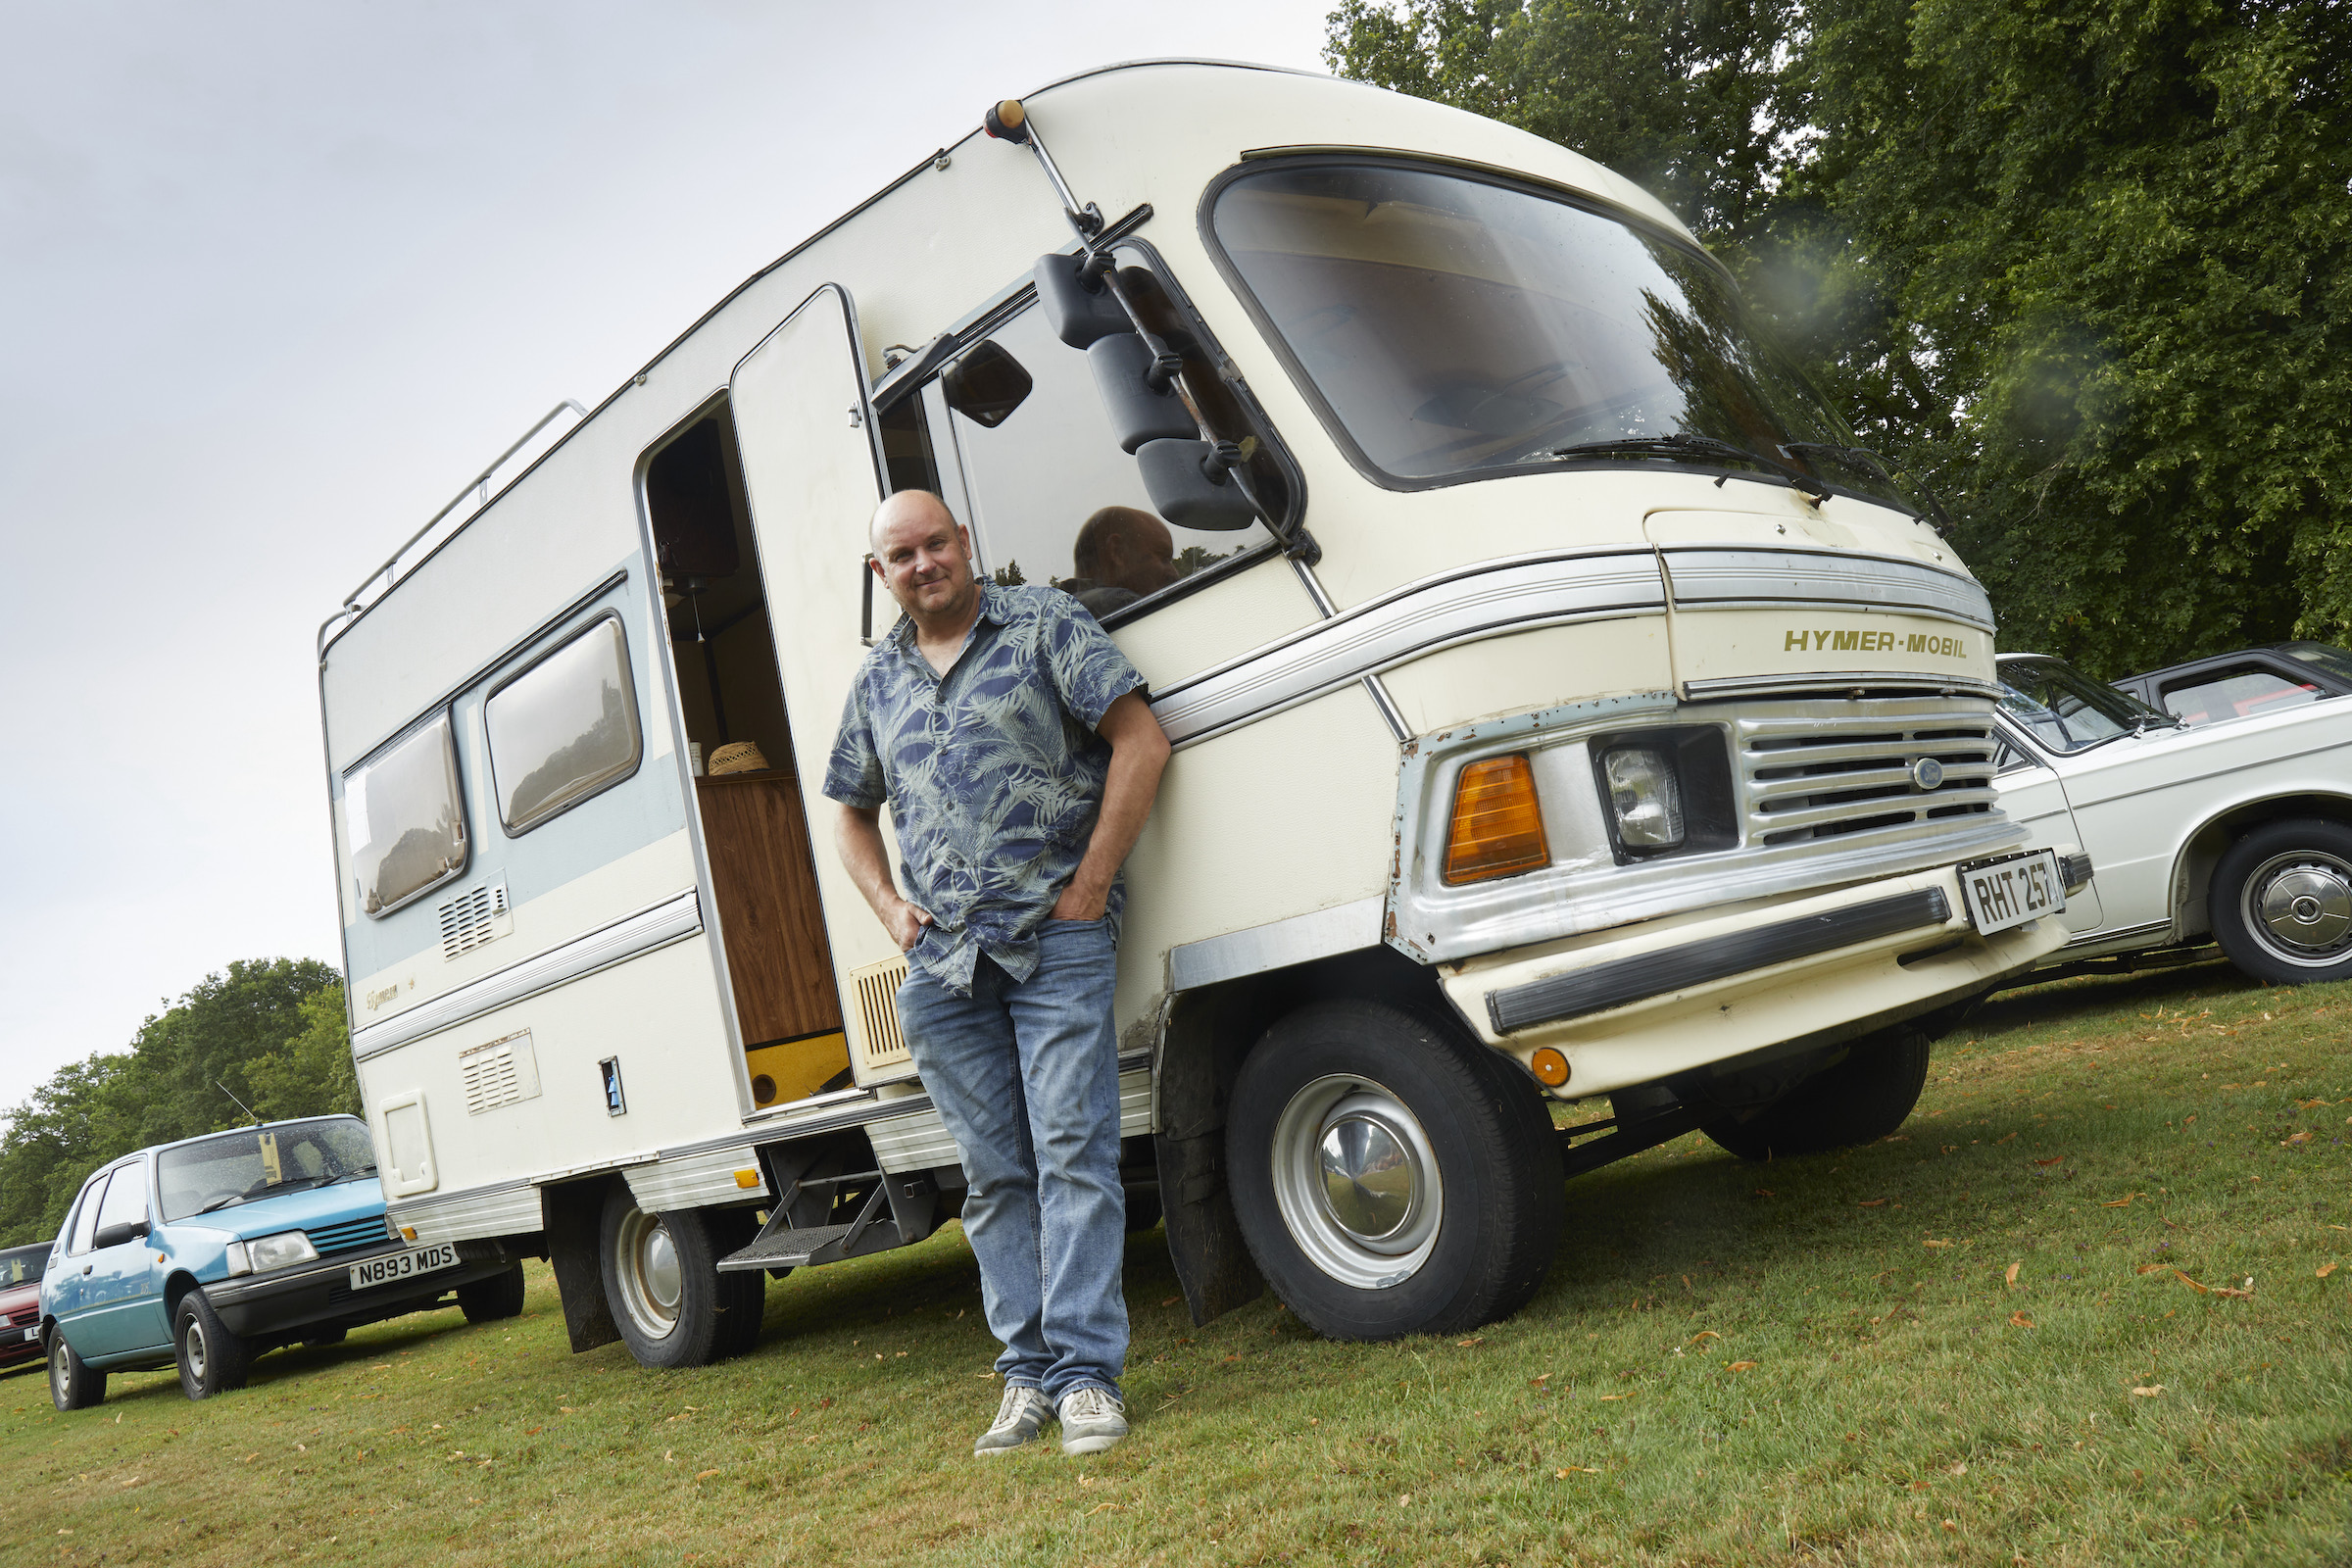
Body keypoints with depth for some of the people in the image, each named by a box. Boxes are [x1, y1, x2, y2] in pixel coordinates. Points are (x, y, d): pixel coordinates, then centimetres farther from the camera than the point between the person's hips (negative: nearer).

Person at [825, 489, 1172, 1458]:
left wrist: (1089, 888, -10)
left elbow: (1142, 744, -6)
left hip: (1056, 940, -4)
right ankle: (1027, 1374, 16)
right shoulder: (876, 679, 17)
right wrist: (890, 908, 10)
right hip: (942, 962, 5)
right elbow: (853, 813, 28)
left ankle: (1086, 1373, -1)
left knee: (1072, 1153, -7)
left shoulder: (1044, 625, 2)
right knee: (994, 1176, 8)